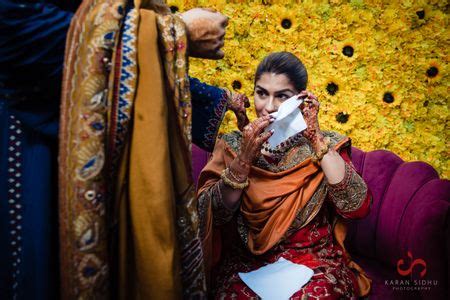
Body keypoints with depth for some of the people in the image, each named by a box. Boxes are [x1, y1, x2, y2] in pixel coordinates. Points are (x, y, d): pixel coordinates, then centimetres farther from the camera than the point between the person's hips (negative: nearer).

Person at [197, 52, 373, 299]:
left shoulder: (324, 145, 2)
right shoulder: (231, 145, 3)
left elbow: (357, 207, -13)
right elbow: (212, 215, -7)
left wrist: (315, 137, -14)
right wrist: (244, 159, -21)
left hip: (314, 260, 0)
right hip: (246, 262, 1)